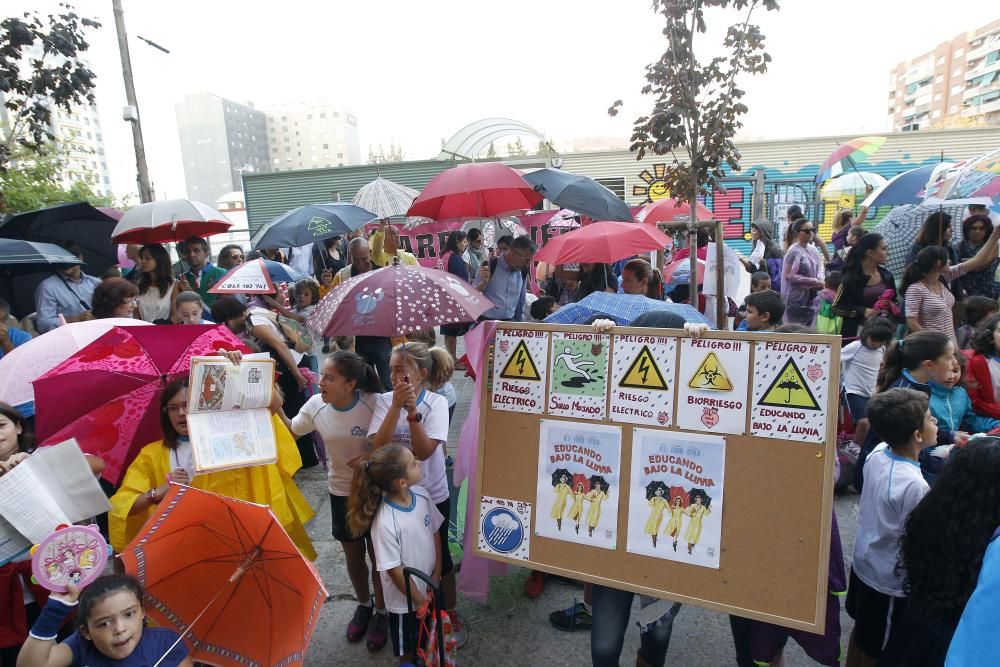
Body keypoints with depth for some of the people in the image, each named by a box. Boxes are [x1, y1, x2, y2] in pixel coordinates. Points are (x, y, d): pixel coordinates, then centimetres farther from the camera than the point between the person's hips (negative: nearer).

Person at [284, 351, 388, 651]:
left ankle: (381, 612, 38)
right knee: (353, 555, 21)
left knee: (378, 555, 13)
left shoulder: (375, 403, -25)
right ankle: (364, 605, 47)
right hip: (342, 492, 4)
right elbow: (291, 431, 7)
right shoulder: (315, 405, -12)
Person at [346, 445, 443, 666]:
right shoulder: (385, 523, -34)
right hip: (404, 596, -5)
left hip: (430, 585, 6)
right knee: (406, 635, 23)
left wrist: (437, 573, -3)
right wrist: (419, 599, -13)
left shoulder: (421, 494, -16)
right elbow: (394, 570, -24)